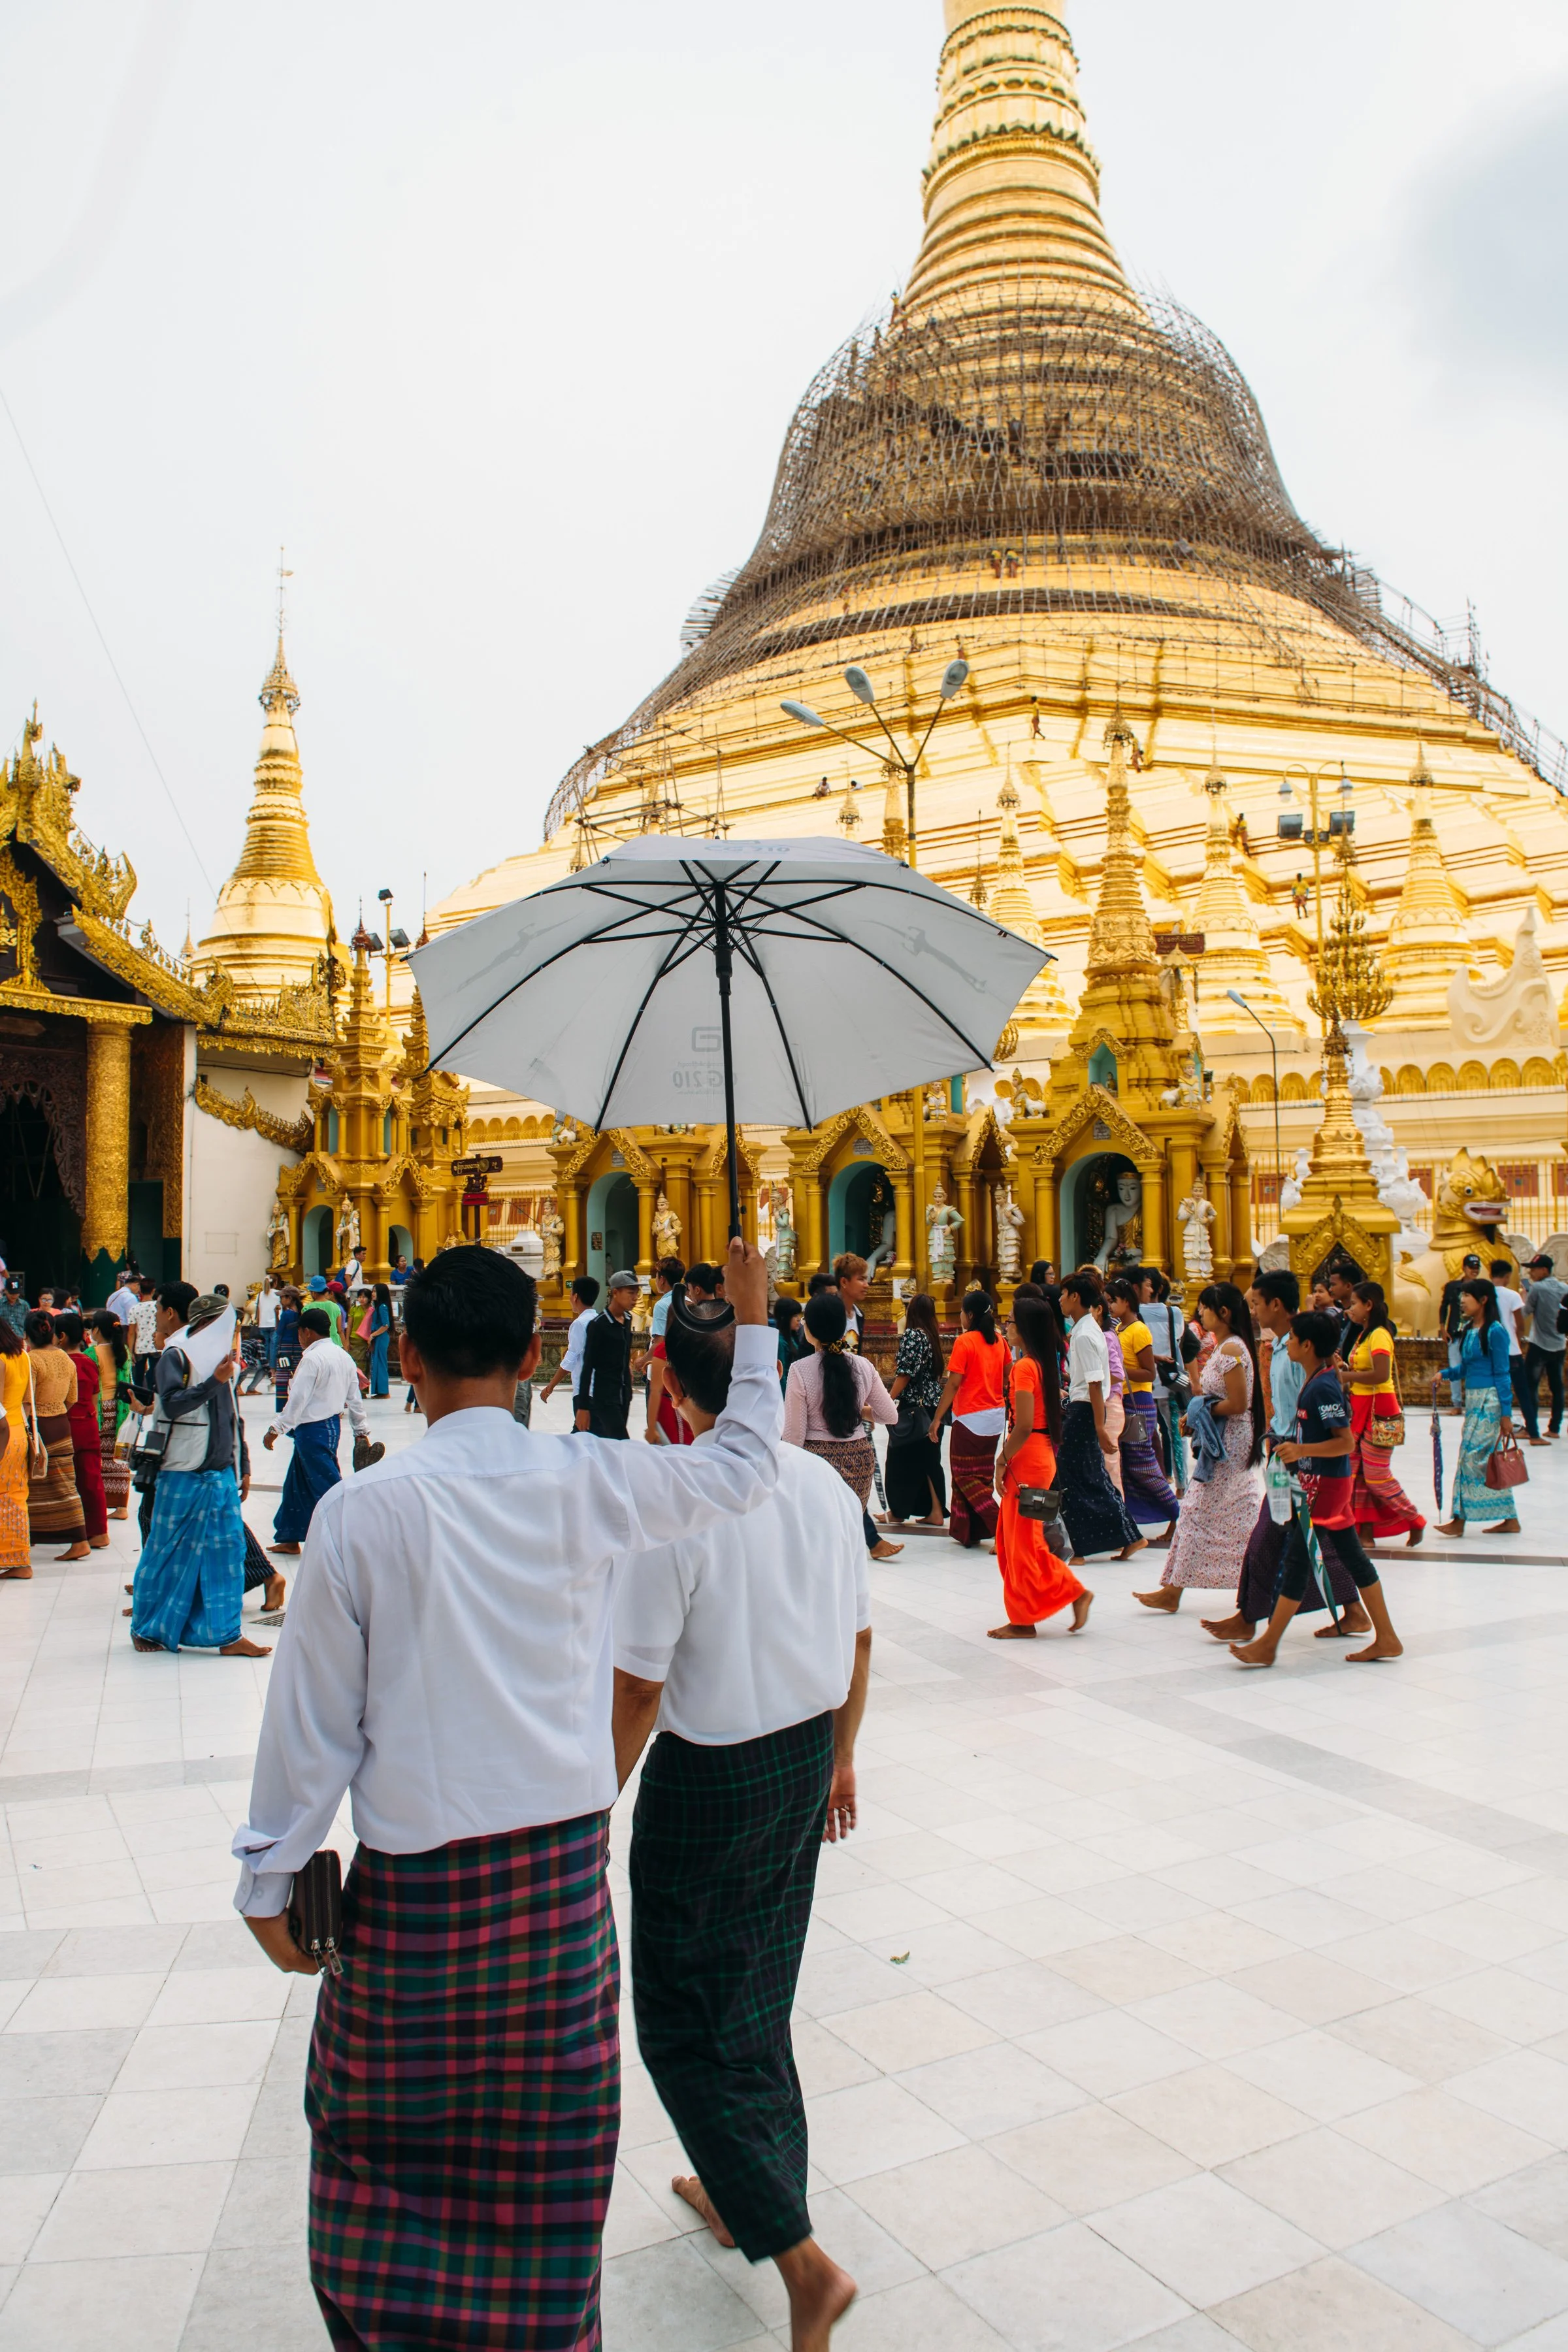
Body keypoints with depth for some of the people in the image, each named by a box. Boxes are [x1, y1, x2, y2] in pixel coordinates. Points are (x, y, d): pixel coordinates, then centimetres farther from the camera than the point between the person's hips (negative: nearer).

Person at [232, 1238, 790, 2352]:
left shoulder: (362, 1511, -16)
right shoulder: (589, 1484, -10)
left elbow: (314, 1717, -8)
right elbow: (744, 1466, 7)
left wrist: (270, 1882, 5)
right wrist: (754, 1322, 19)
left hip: (415, 1879, -2)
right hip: (566, 1862, 2)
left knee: (384, 2136, 21)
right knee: (547, 2148, 19)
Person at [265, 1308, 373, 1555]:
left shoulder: (312, 1359, -17)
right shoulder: (343, 1356, 9)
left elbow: (297, 1399, -19)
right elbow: (355, 1397, 13)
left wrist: (276, 1429, -13)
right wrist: (362, 1431, 19)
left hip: (313, 1430, -9)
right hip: (334, 1424, 9)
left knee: (326, 1485, -2)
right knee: (297, 1483, 19)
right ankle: (289, 1538, 29)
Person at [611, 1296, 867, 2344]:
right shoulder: (824, 1486, -4)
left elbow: (639, 1683, -19)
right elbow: (860, 1638, 6)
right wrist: (839, 1756, 20)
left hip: (708, 1775, -7)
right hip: (807, 1754, 7)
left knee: (686, 2021, 11)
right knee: (761, 1994, 24)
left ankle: (800, 2254, 9)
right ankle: (742, 2193, 44)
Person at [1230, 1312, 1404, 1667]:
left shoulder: (1324, 1387, -20)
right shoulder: (1312, 1381, 9)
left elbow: (1345, 1442, -23)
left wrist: (1302, 1450, -31)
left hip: (1326, 1483, -10)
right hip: (1317, 1480, 10)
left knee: (1297, 1558, -5)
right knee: (1353, 1557, 13)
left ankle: (1268, 1645, 0)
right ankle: (1386, 1638, 19)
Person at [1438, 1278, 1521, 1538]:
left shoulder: (1494, 1332, -13)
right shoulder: (1469, 1330, 10)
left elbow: (1502, 1374, -12)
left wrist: (1506, 1413, -12)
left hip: (1490, 1401, -9)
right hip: (1473, 1399, 9)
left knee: (1472, 1456, -6)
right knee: (1490, 1461, 11)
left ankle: (1460, 1520, -1)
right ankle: (1510, 1519, 18)